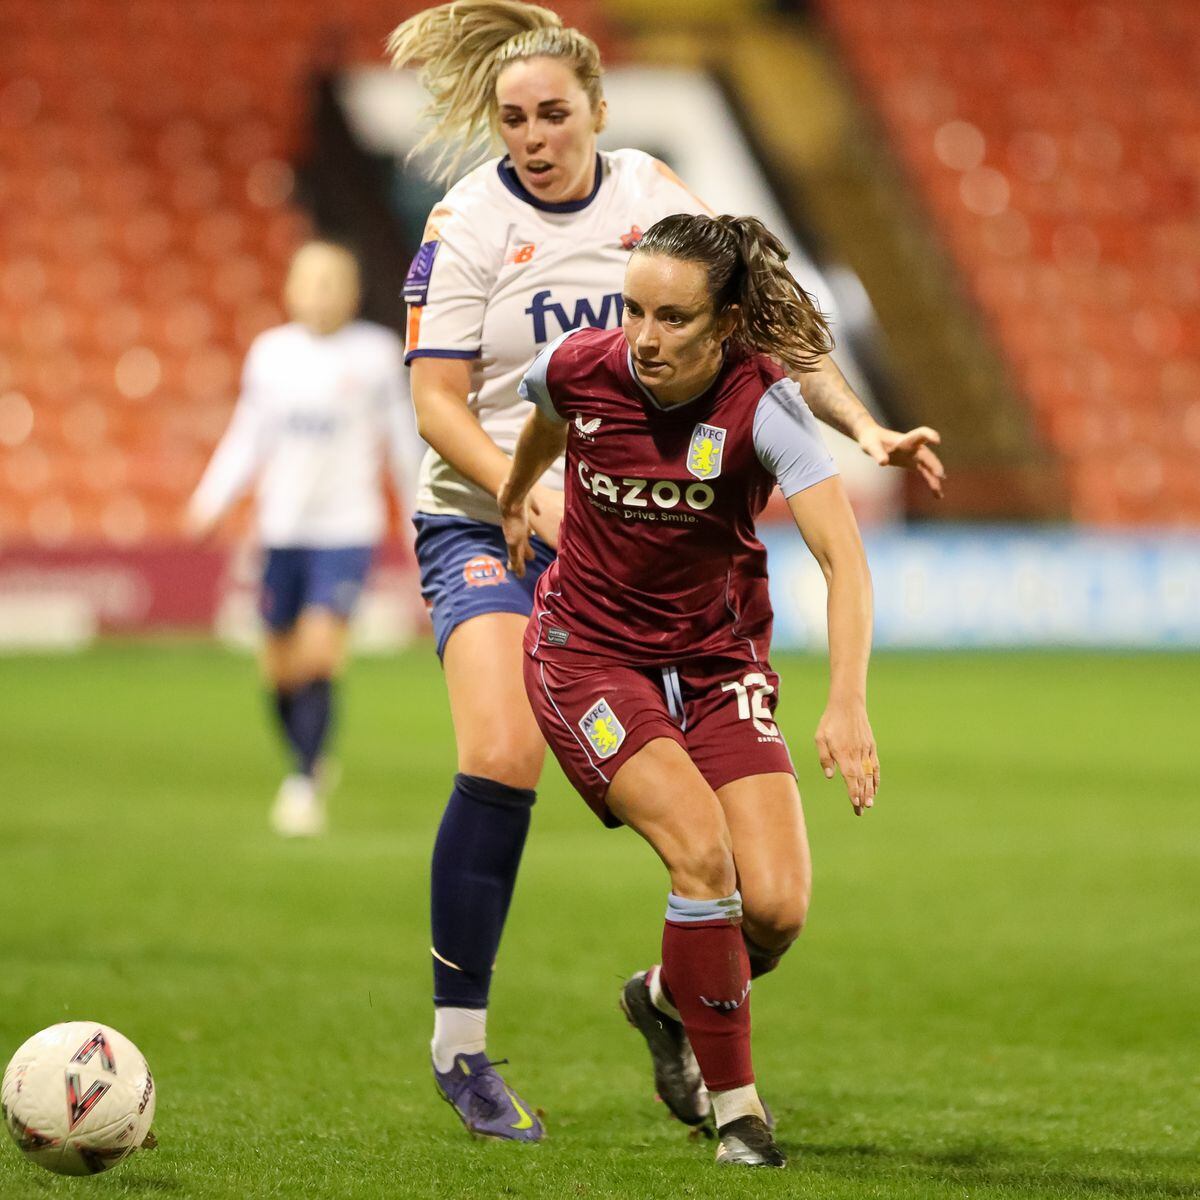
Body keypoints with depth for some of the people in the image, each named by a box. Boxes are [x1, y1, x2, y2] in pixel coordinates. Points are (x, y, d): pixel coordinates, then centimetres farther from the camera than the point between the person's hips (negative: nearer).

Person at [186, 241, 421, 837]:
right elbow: (248, 437, 13)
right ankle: (306, 764, 31)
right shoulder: (270, 352, 5)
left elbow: (403, 436, 8)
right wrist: (211, 500, 1)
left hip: (348, 526, -3)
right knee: (280, 668, 7)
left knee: (319, 653, -17)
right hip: (283, 526, 3)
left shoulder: (378, 352, -2)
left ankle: (304, 783, -7)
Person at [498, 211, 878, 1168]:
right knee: (702, 849, -23)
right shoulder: (578, 369, -16)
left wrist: (847, 705, -41)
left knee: (777, 907, -12)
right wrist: (515, 496, 31)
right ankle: (736, 1105, -6)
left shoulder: (762, 404, -22)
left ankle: (670, 998, 23)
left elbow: (844, 560, -29)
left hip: (719, 666, 1)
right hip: (587, 652, -1)